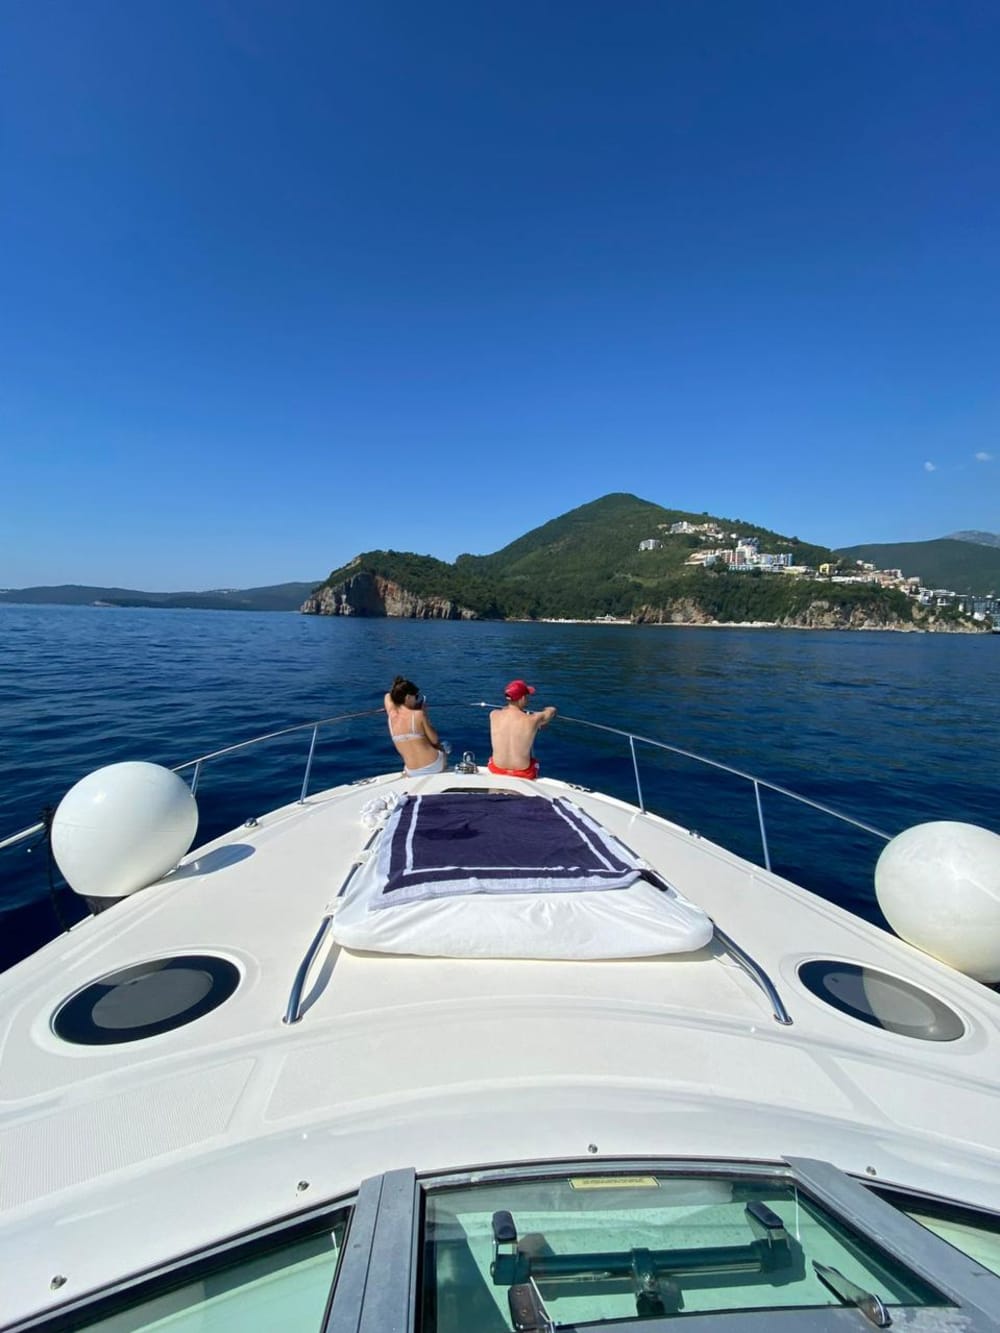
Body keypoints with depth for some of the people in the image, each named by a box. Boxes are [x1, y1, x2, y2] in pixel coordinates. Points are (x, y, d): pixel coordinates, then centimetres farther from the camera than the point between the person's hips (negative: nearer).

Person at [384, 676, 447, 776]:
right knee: (441, 748, 35)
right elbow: (435, 740, -5)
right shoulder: (418, 714, -14)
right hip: (435, 766, -3)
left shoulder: (391, 715, -1)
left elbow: (388, 695, 21)